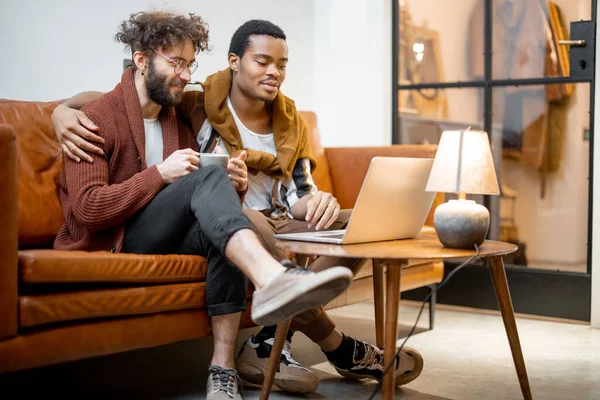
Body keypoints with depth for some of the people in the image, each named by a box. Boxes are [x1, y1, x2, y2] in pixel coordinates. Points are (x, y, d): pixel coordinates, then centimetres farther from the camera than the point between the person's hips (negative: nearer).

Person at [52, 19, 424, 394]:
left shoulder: (292, 123, 13)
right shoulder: (199, 106, 0)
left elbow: (298, 198, 10)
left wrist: (319, 200, -15)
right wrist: (63, 110, -22)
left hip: (275, 229, 5)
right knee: (247, 220, -39)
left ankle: (271, 339, -26)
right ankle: (339, 348, -25)